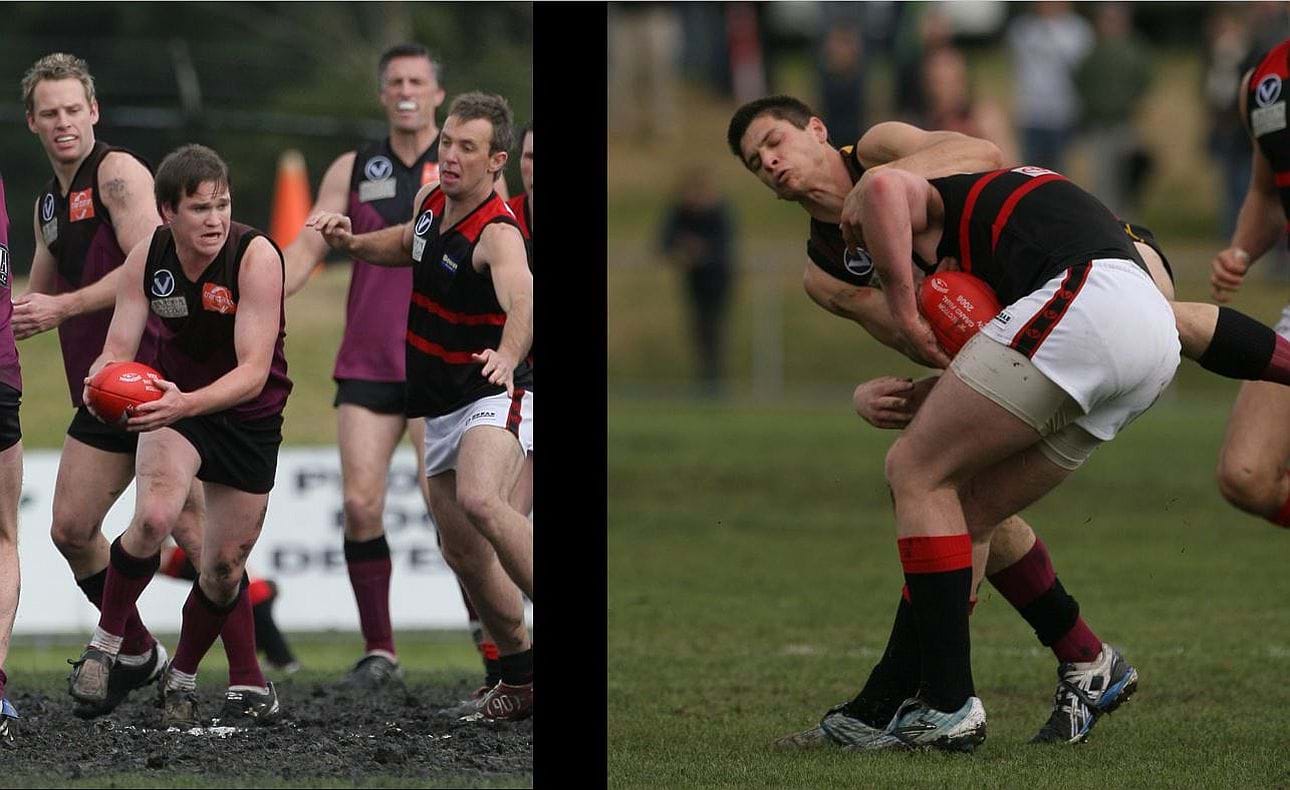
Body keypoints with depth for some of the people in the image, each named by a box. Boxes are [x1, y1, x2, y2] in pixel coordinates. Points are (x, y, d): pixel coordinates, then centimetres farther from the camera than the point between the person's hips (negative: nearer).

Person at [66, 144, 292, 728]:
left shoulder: (256, 256, -27)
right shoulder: (147, 257, -15)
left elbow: (253, 371, -32)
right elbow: (119, 348, -12)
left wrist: (187, 403, -50)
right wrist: (101, 381, -37)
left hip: (248, 417, -1)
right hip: (174, 401, 1)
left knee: (224, 566, 5)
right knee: (153, 518, -27)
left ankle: (182, 678, 30)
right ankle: (105, 644, -9)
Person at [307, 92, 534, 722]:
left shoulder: (496, 234, -24)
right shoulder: (429, 200, 2)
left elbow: (521, 297, -45)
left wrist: (507, 354, -65)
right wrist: (354, 243, 7)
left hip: (495, 394, -8)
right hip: (442, 408, 8)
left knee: (479, 500, -36)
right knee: (463, 551, 10)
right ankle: (521, 676, 26)